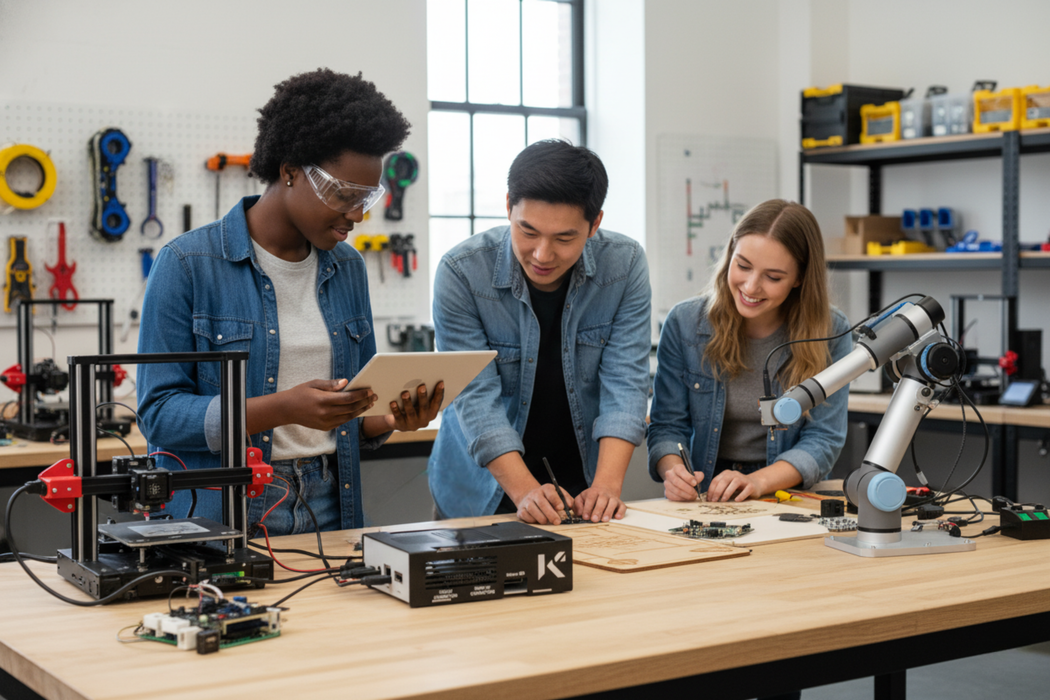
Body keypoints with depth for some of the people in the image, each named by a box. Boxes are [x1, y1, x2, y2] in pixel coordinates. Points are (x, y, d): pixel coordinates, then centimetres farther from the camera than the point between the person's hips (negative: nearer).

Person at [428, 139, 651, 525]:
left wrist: (607, 484, -22)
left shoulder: (625, 265, -8)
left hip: (582, 485, 1)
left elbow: (625, 382, -10)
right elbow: (476, 397, -16)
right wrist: (526, 492, -27)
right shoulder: (461, 272, -15)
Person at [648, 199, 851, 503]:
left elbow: (823, 438, -8)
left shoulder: (830, 332, -6)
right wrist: (672, 470, -23)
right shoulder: (683, 323, -3)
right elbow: (667, 425, -1)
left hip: (787, 498, 3)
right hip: (702, 499, -2)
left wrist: (759, 481, -25)